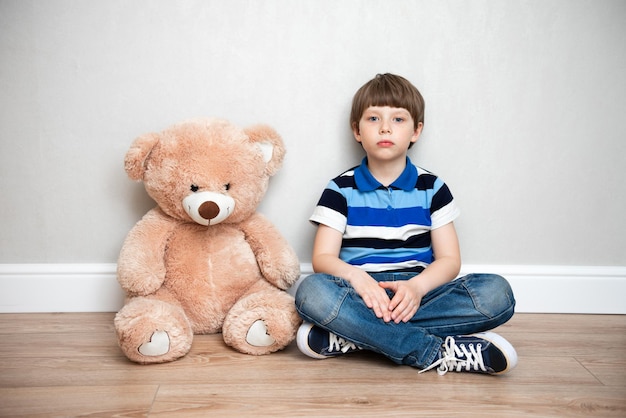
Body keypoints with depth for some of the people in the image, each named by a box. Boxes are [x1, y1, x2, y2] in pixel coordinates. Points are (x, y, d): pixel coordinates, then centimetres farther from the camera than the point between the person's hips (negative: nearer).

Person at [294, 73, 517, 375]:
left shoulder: (432, 188, 11)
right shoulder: (341, 189, 8)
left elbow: (449, 259, 5)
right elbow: (323, 257, -1)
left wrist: (417, 286, -18)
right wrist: (356, 277, -24)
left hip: (416, 292, 2)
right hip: (361, 294, -2)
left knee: (497, 293, -25)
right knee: (311, 291, -34)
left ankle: (353, 335, -29)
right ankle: (440, 352, -32)